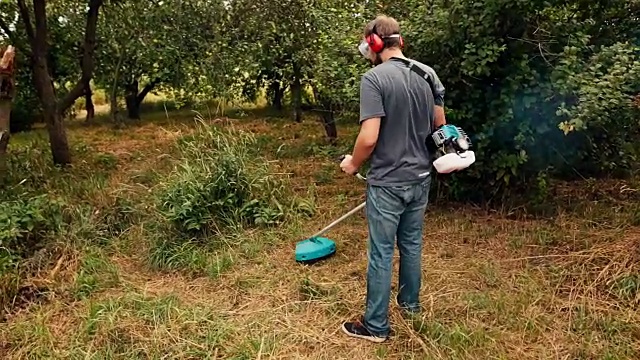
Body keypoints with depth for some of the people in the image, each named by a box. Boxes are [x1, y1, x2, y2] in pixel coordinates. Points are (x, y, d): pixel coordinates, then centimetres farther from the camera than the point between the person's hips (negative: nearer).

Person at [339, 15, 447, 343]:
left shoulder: (374, 78, -18)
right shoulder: (428, 74, 3)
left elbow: (369, 137, -24)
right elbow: (440, 125, 11)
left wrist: (352, 163, -5)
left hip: (388, 183, -7)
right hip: (421, 177, 7)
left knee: (381, 254, 5)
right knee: (412, 244, 22)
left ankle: (376, 325, 18)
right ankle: (410, 302, 41)